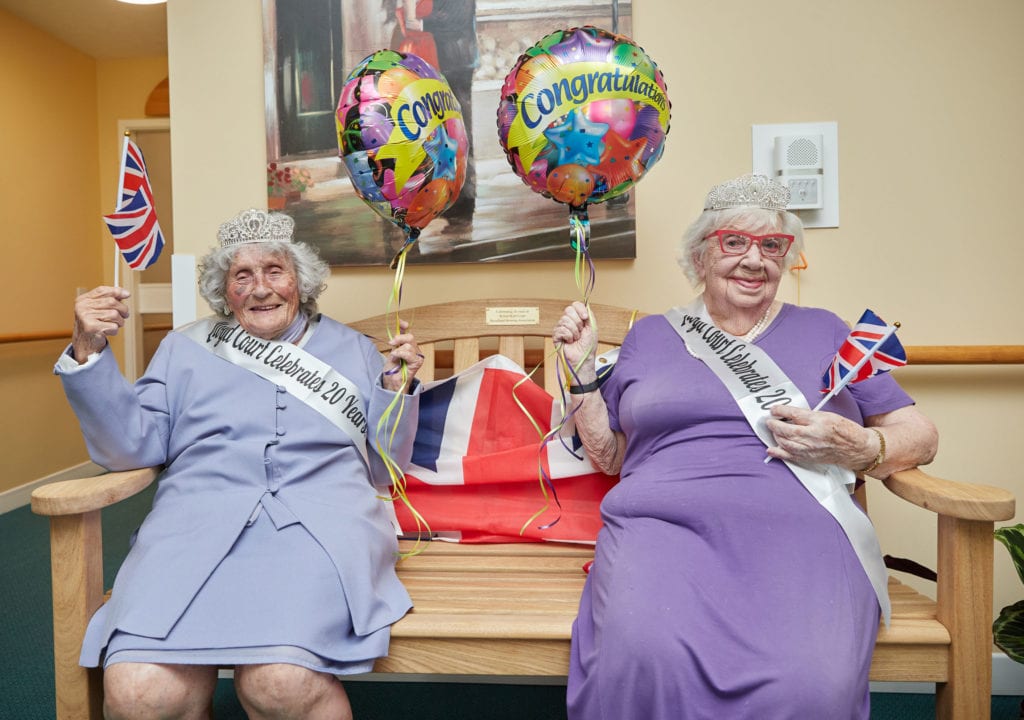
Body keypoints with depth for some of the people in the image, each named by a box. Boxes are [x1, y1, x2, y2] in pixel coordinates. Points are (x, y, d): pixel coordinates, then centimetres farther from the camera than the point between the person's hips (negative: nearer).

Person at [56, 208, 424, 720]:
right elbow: (132, 447, 12)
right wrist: (88, 355, 1)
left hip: (321, 512, -1)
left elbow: (383, 470, 19)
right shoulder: (184, 348, 22)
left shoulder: (353, 351, 19)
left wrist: (398, 390, 3)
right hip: (199, 511, 2)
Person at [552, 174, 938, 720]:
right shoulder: (650, 334, 19)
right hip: (661, 518, 0)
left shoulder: (822, 331, 19)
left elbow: (920, 435, 18)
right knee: (645, 659, -33)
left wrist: (857, 448, -4)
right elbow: (607, 455, 19)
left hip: (798, 528, 1)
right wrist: (582, 368, 8)